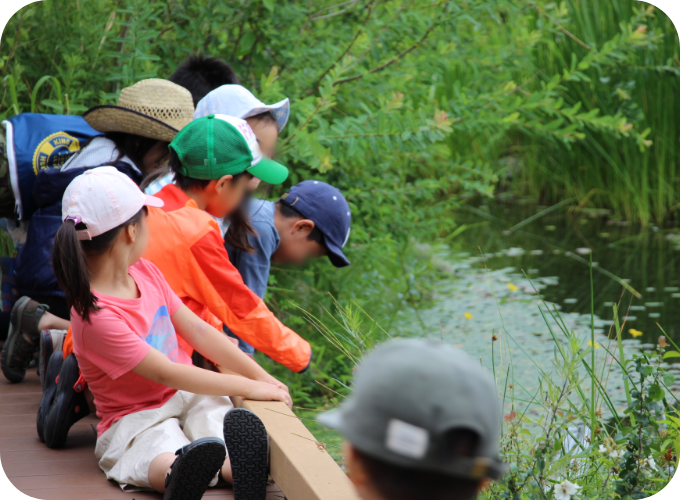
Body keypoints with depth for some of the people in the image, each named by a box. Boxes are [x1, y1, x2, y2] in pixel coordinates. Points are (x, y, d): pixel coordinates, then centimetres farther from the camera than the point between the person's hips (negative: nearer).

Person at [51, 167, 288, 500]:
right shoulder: (95, 315, -22)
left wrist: (262, 378, 4)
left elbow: (198, 331, 9)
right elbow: (166, 374, -20)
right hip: (136, 419, -6)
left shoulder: (144, 273, 5)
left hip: (190, 395, 6)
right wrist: (247, 387, -13)